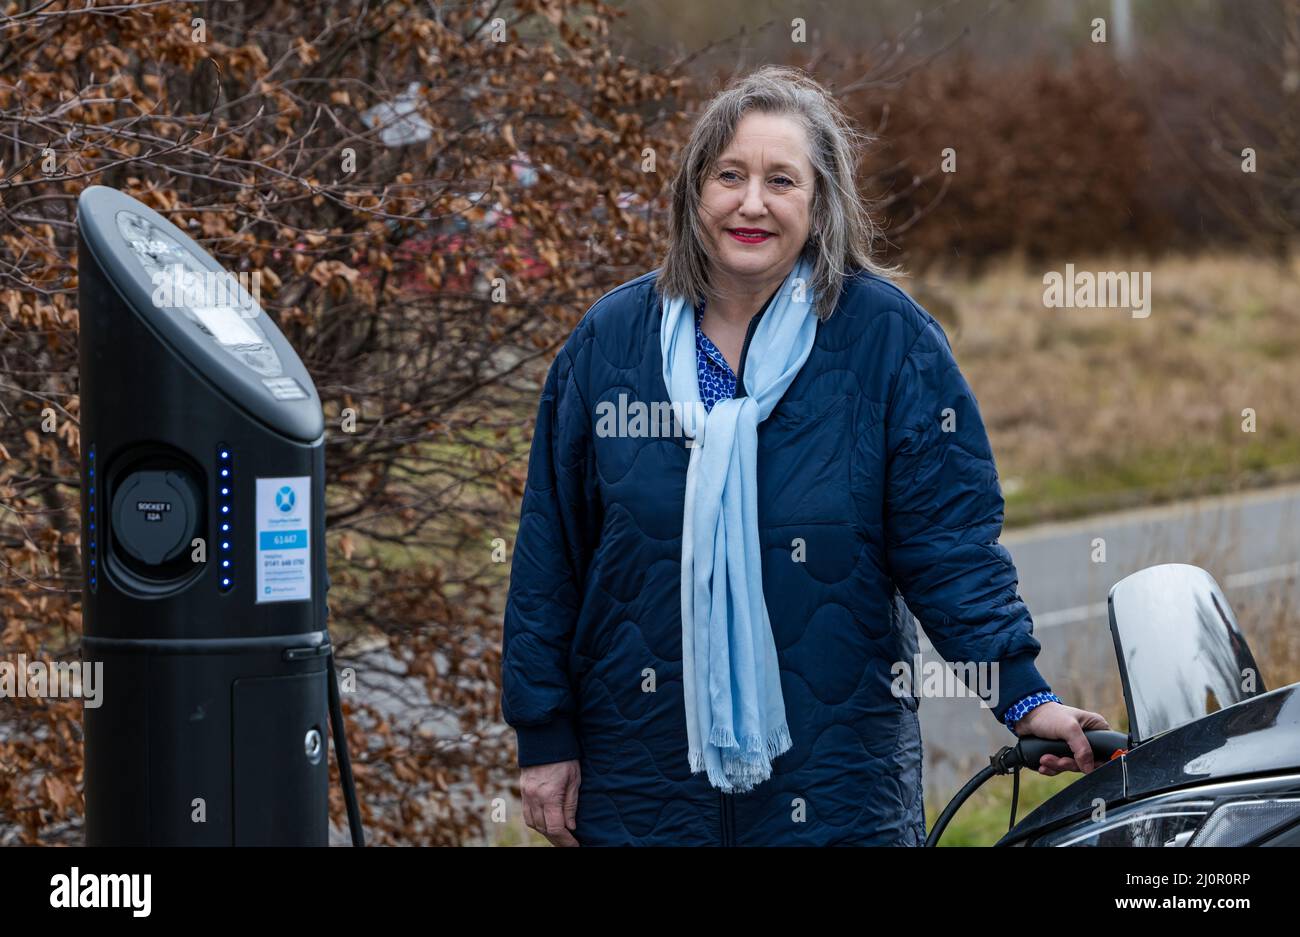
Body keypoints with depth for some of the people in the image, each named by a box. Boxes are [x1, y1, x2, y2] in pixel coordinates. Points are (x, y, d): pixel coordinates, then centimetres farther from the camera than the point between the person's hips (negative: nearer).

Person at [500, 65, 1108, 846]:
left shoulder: (888, 336, -3)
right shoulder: (611, 337, 3)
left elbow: (949, 541, -5)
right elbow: (550, 544, 6)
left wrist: (1022, 696, -16)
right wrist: (544, 737, 5)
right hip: (640, 776, 2)